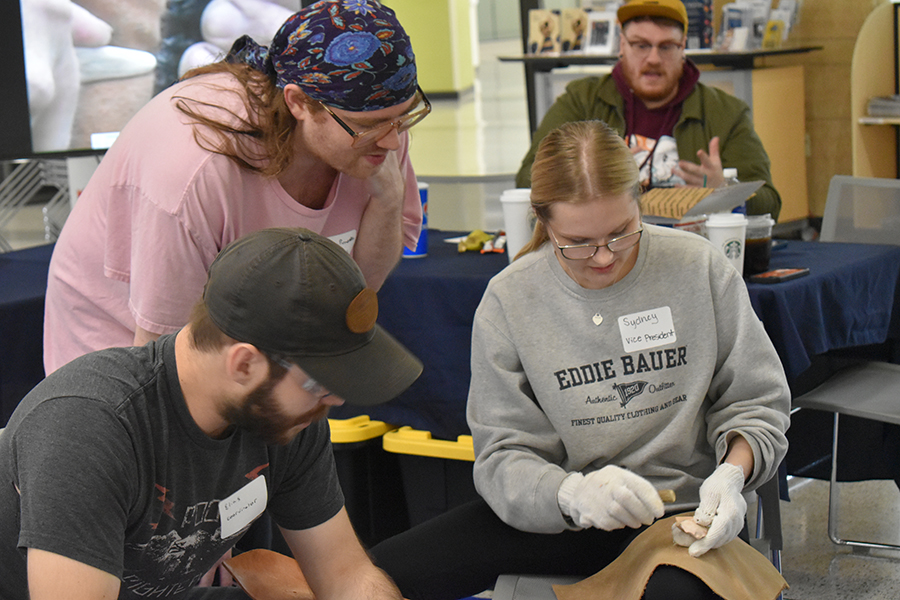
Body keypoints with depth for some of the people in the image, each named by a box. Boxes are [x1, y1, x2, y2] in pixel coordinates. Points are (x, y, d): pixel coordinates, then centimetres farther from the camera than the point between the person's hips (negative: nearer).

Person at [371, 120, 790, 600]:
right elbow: (504, 458, -6)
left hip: (680, 512, -2)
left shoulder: (699, 267, -5)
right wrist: (572, 493, -28)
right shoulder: (509, 300, -5)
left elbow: (757, 401, 5)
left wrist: (731, 474, -17)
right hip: (561, 519, 2)